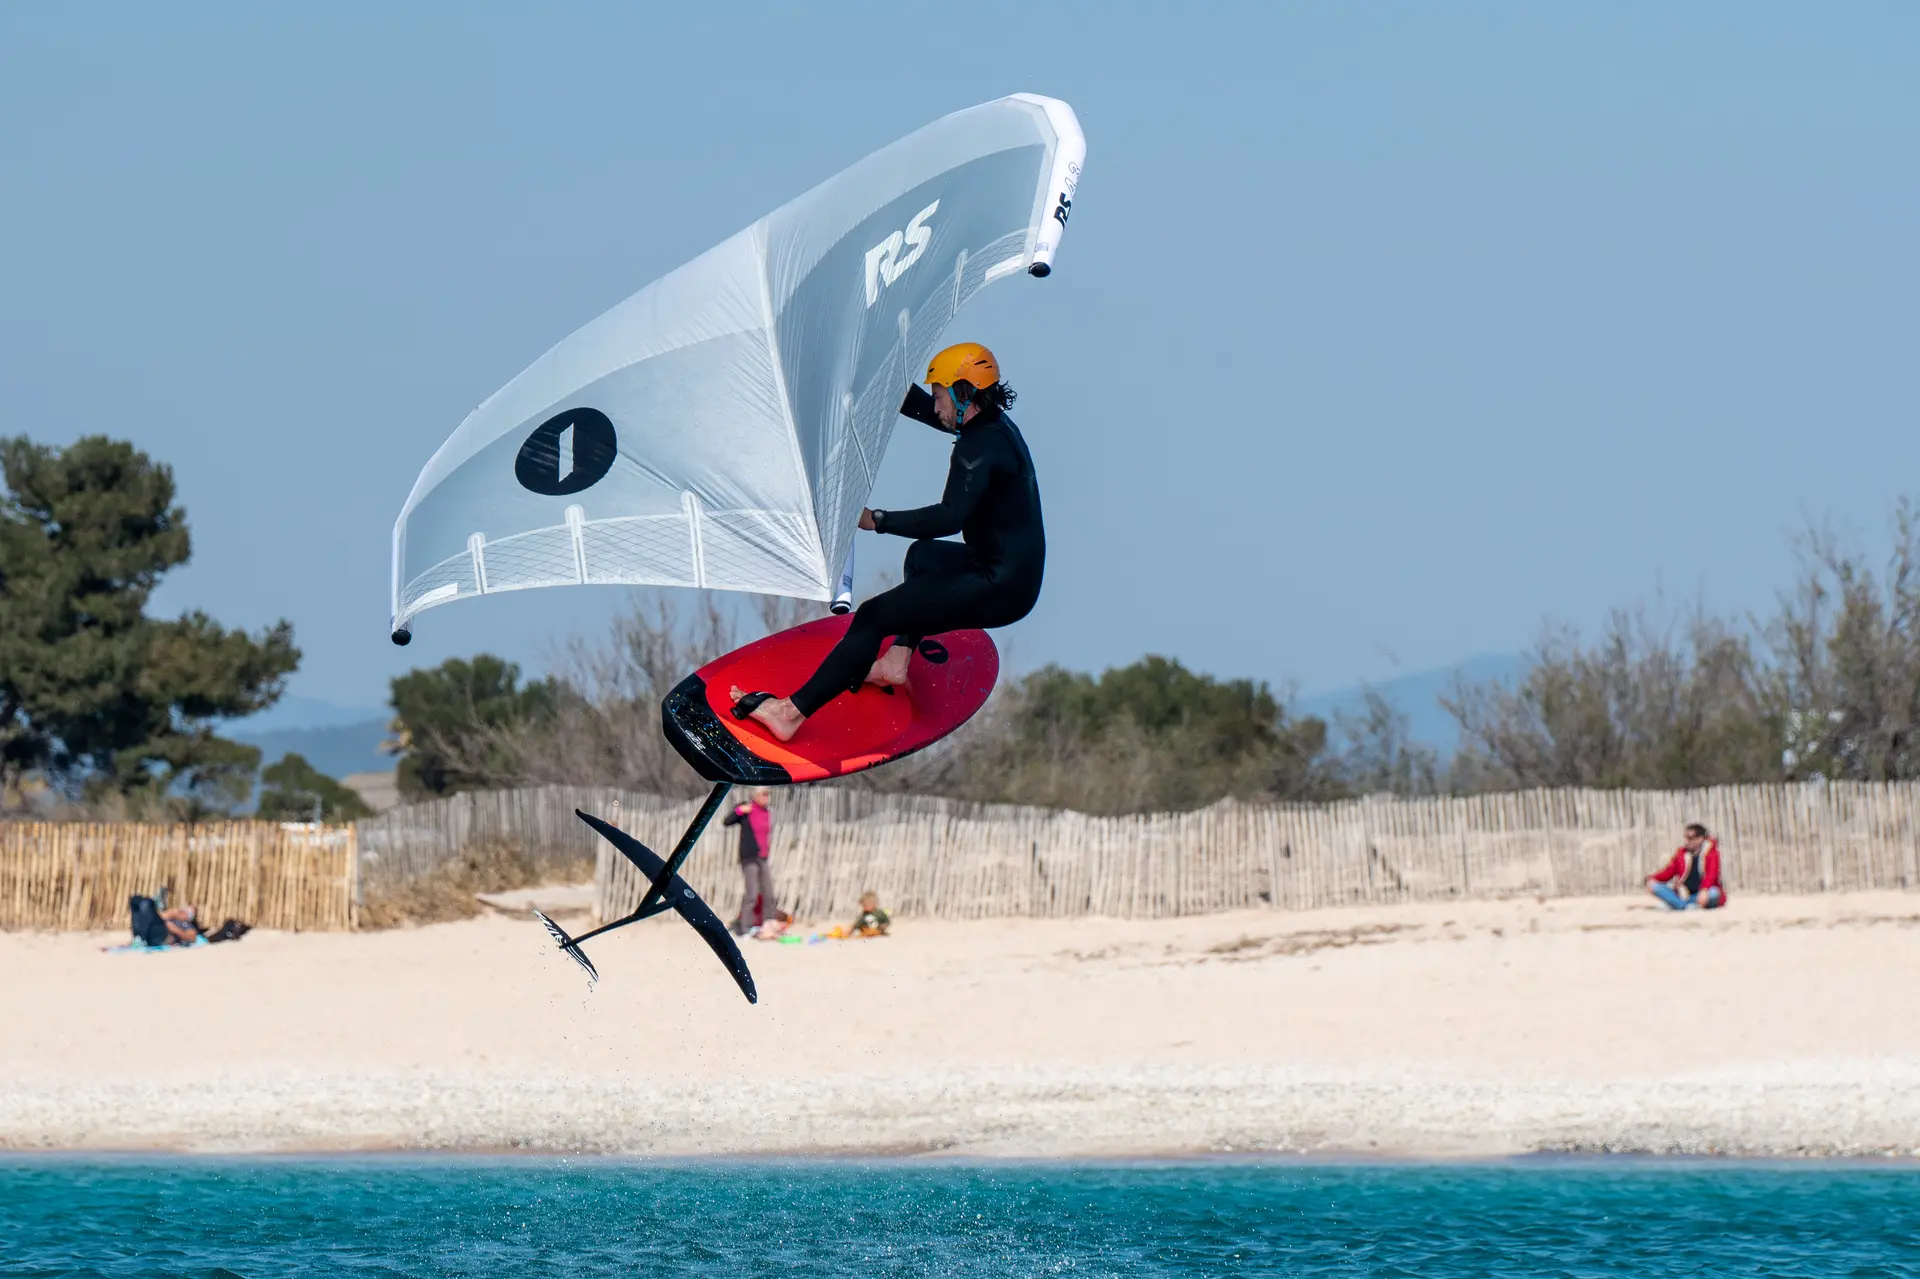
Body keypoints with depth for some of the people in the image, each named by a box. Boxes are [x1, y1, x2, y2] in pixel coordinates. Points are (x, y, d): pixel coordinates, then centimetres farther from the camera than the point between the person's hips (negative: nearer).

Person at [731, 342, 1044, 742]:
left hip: (999, 589, -10)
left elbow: (950, 517, -31)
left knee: (873, 615, -11)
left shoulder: (983, 445, -20)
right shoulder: (994, 424, 10)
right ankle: (896, 664, 26)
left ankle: (791, 713, -14)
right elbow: (919, 407, 23)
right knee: (923, 556, 37)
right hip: (1017, 573, 10)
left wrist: (879, 521, -22)